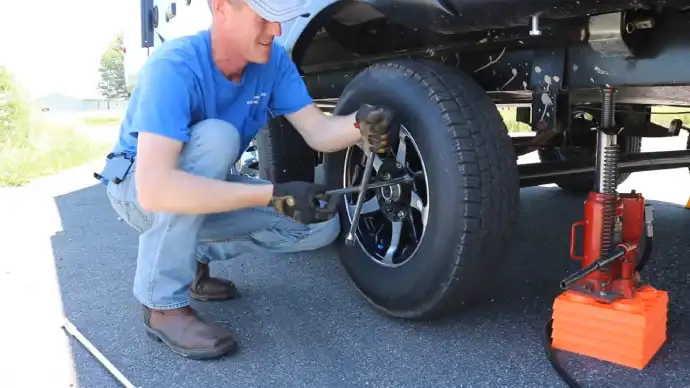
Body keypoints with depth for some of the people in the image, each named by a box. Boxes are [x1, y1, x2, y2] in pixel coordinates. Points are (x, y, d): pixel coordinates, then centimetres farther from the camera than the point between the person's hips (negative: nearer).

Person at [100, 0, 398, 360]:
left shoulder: (272, 58, -14)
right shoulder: (175, 66, -33)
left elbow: (317, 131, -14)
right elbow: (155, 188, -43)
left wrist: (362, 125, -37)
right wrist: (274, 196, -45)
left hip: (205, 187, 6)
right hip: (136, 185, -5)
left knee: (321, 226, -9)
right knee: (216, 137, -37)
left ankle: (193, 256, 8)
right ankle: (163, 302, -24)